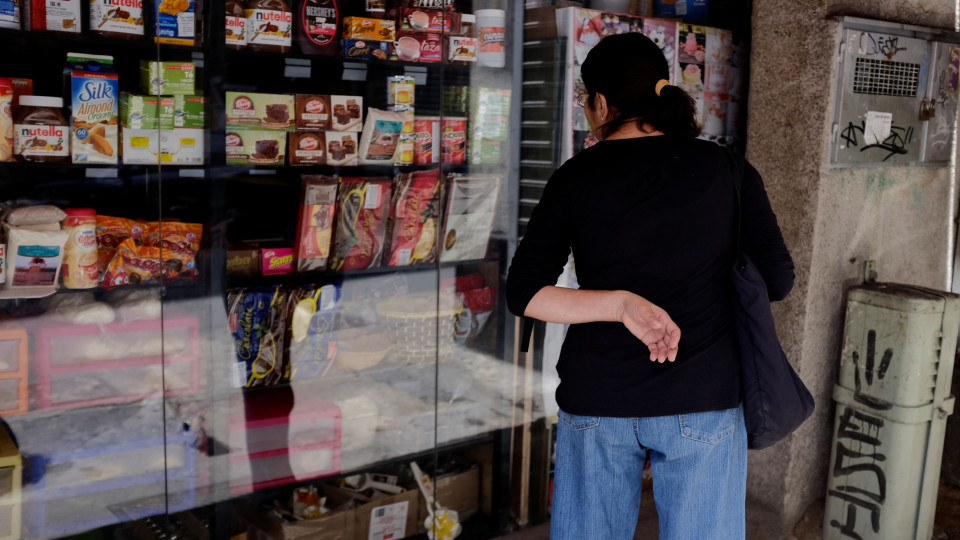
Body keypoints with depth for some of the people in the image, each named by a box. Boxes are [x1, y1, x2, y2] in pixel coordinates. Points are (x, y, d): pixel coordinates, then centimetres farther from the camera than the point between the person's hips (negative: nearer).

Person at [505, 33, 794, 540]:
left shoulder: (575, 178, -3)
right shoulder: (726, 169, -3)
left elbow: (523, 294, -8)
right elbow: (777, 280, -2)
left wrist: (620, 302, -14)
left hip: (596, 402, 1)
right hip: (702, 401, 0)